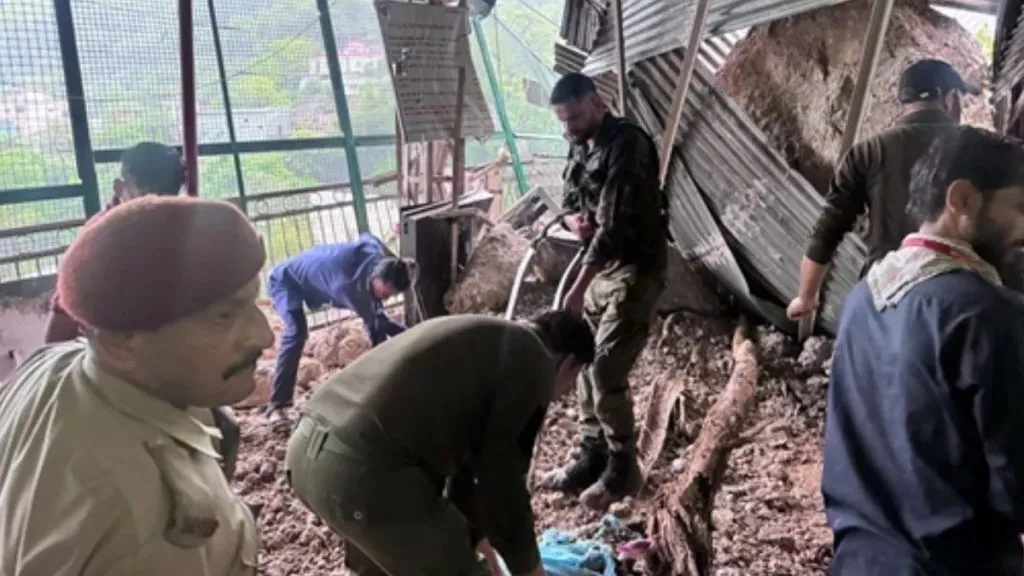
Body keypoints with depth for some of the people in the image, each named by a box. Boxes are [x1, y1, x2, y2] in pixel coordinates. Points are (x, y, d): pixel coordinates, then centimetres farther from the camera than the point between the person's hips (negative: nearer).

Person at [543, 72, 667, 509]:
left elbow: (615, 224, -26)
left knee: (606, 370, -10)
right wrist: (573, 220, -9)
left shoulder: (627, 145, -19)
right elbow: (568, 203, 17)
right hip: (601, 266, 9)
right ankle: (592, 457, 23)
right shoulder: (580, 147, 10)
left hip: (635, 269, -9)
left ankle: (623, 468, 7)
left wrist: (578, 287, -28)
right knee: (586, 363, 10)